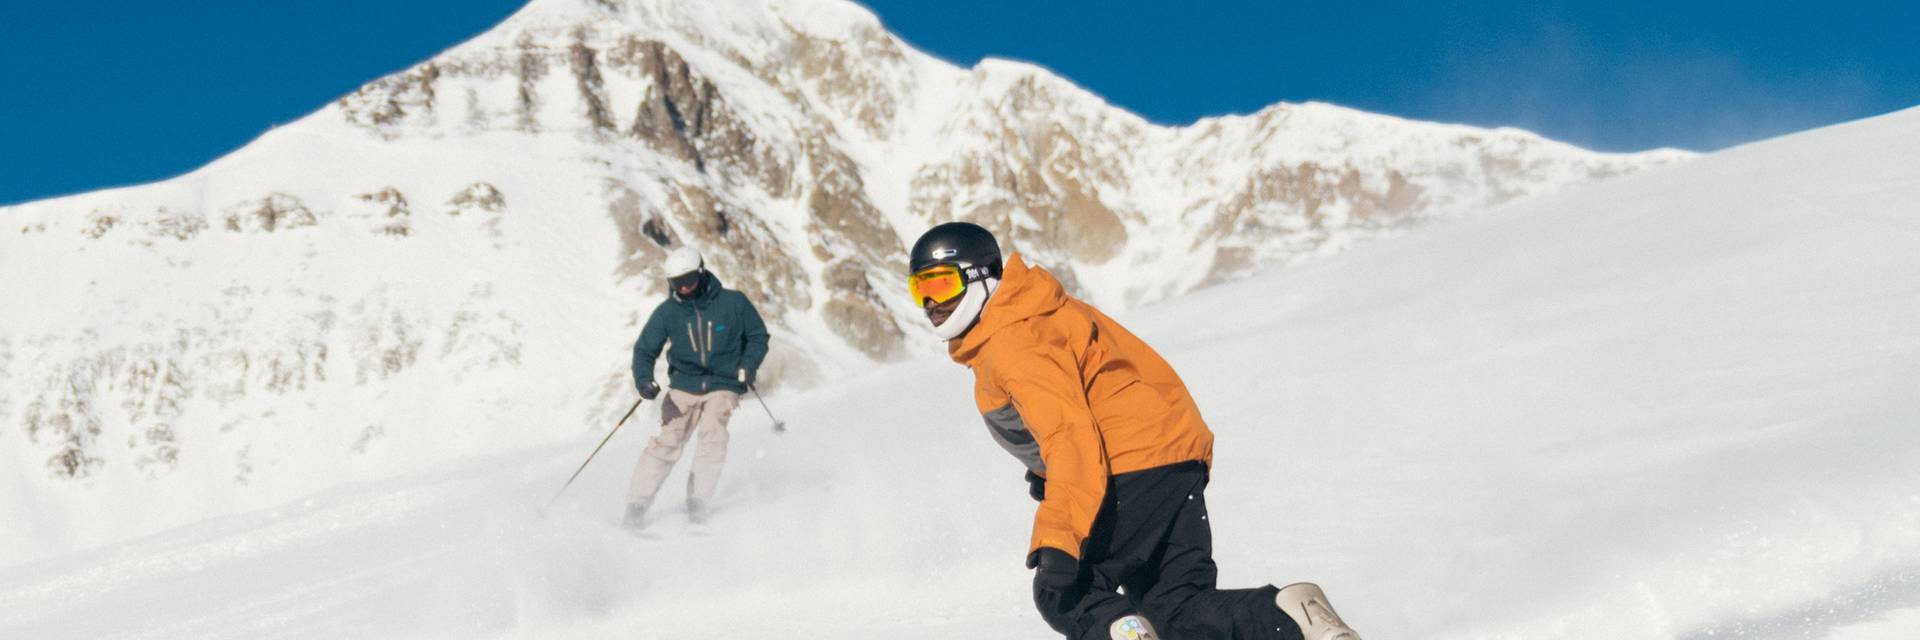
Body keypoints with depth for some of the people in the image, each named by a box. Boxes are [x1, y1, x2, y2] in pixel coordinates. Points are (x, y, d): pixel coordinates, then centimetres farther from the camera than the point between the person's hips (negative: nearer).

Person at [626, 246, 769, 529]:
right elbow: (645, 349, 6)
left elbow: (758, 336, 7)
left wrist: (748, 365, -9)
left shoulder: (733, 303, -5)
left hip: (723, 385, -1)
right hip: (684, 385, 1)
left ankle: (699, 500, -14)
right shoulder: (667, 312, -2)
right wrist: (643, 378, -13)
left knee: (713, 433, -23)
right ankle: (637, 503, -5)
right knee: (668, 441, -10)